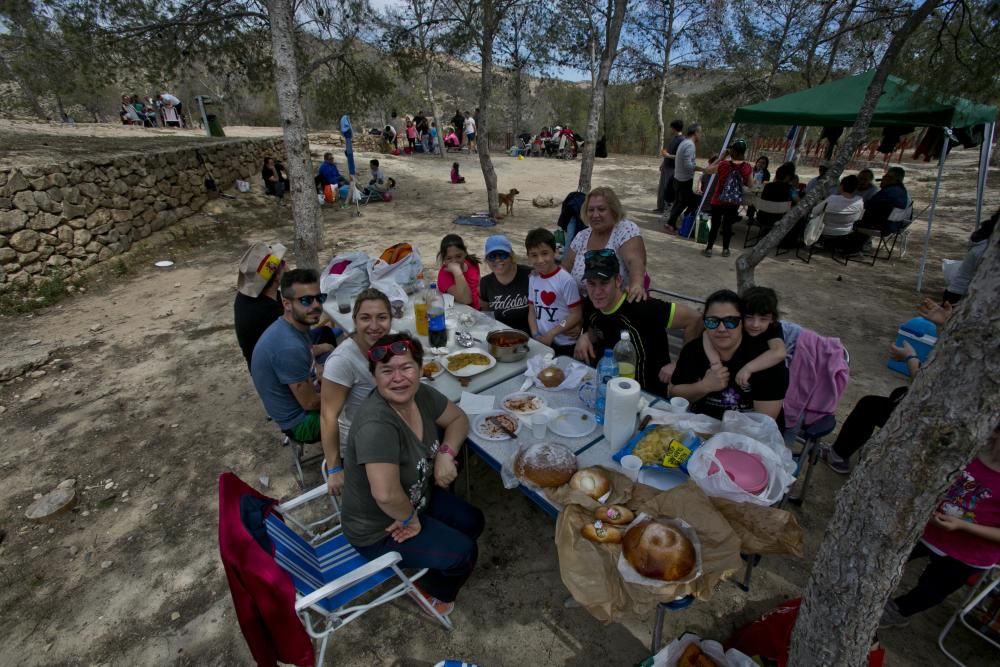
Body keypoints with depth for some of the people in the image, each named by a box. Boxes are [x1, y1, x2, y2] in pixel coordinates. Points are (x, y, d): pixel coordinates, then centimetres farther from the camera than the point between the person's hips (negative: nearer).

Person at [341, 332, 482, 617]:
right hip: (378, 530, -7)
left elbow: (458, 418, 1)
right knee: (464, 552, -9)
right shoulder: (377, 423, -38)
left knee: (473, 522, 12)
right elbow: (386, 494, -45)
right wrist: (410, 519, -25)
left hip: (414, 500, 8)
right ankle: (431, 589, 23)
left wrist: (446, 454, -17)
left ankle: (431, 567, 35)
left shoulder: (421, 395, -14)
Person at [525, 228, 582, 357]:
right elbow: (532, 310, 8)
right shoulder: (533, 278, 2)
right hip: (541, 342, 5)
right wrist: (535, 335, -6)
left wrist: (551, 334, -14)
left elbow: (576, 314, -13)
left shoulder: (566, 280, -15)